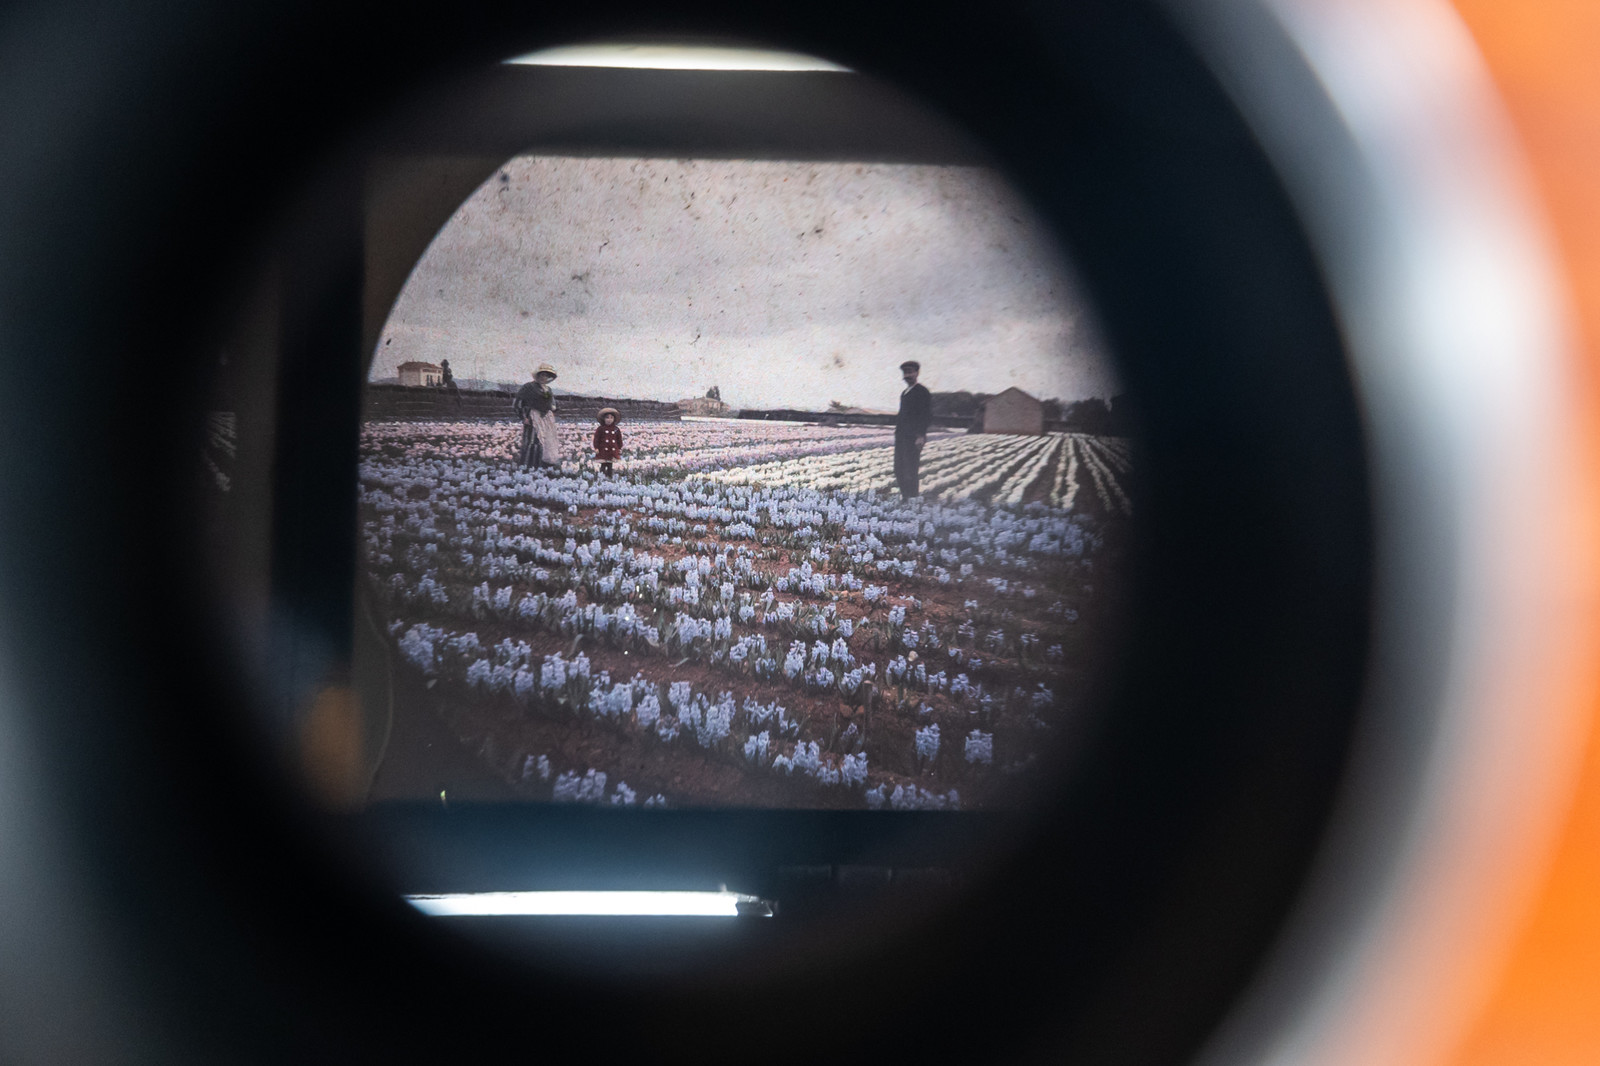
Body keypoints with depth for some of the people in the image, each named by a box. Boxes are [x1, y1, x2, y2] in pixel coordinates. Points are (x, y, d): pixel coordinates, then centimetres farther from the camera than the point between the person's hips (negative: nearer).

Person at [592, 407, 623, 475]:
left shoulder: (616, 429, 6)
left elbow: (619, 440, 13)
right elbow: (596, 439, -1)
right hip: (603, 451, -3)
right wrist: (596, 448, -6)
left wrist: (620, 449, 11)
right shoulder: (600, 429, -2)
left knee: (610, 465, 8)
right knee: (603, 465, -3)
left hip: (613, 451, 3)